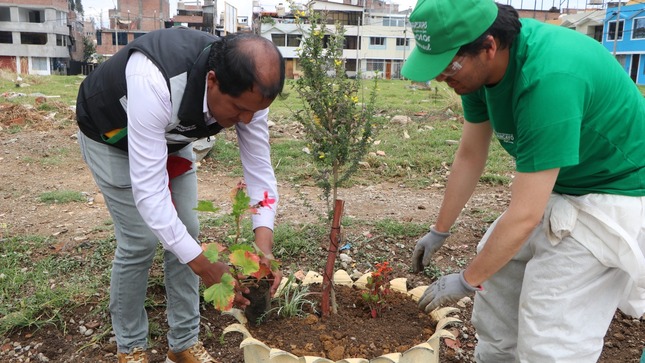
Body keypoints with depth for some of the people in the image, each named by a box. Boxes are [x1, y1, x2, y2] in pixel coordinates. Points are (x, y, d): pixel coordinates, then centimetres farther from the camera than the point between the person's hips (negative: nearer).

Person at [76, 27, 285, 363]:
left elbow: (258, 168, -20)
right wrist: (206, 268, -44)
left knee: (186, 232, 0)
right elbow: (148, 189, -44)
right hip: (111, 135, -5)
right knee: (141, 241, -9)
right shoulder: (154, 82, -45)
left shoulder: (247, 88, -27)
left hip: (171, 136, 5)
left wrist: (264, 247, -33)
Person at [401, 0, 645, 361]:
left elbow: (524, 215, -30)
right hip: (558, 185, 8)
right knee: (496, 260, 15)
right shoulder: (484, 63, -10)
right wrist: (439, 231, 9)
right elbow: (470, 156, 2)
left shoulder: (549, 78, -35)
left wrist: (466, 281, -17)